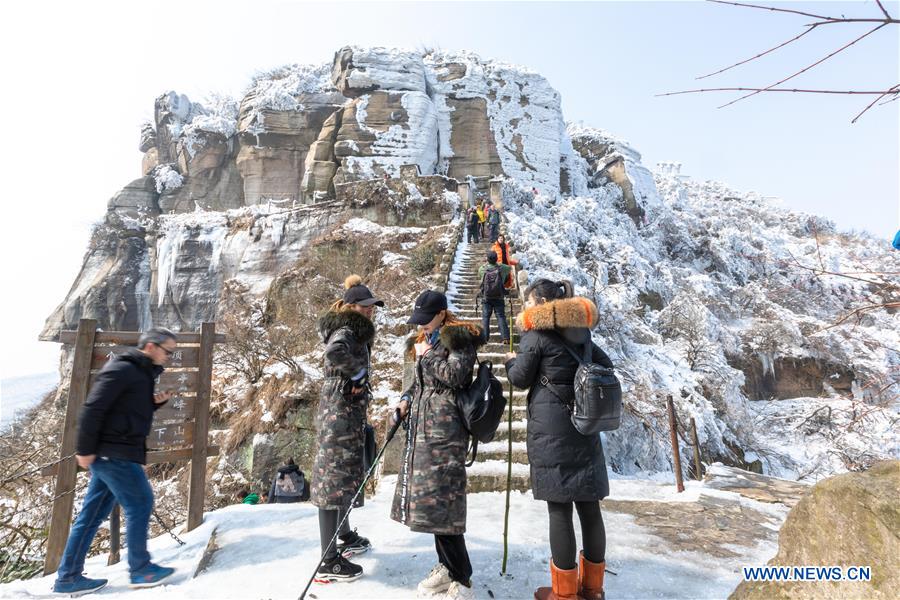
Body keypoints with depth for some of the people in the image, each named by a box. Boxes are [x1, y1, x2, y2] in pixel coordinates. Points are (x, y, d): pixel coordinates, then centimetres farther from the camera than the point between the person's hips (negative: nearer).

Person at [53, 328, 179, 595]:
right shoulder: (122, 369, -15)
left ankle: (68, 577, 22)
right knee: (140, 502, -3)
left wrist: (156, 401, 3)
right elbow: (93, 408, -19)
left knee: (93, 513, 13)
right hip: (114, 453, -10)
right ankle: (140, 569, 7)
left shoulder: (143, 373, 15)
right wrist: (85, 449, -18)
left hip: (110, 454, 10)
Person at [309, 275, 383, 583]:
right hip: (341, 411, -11)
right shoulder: (347, 330, -16)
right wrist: (358, 372, -24)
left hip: (346, 411, 11)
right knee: (336, 479, -5)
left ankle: (347, 537, 39)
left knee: (343, 476, 21)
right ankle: (330, 562, 4)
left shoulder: (351, 329, 15)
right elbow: (335, 351, -39)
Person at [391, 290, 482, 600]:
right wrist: (407, 398, 9)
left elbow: (457, 376, -17)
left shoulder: (458, 337, -6)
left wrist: (427, 355, -9)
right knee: (429, 495, 11)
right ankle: (447, 565, 24)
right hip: (423, 424, 9)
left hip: (444, 426, -9)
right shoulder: (428, 338, 19)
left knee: (440, 498, -10)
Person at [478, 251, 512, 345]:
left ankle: (484, 337, 3)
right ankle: (505, 337, -4)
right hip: (499, 298, 0)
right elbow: (510, 268, 13)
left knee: (485, 317, 5)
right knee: (501, 317, 2)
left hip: (486, 298, 0)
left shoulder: (482, 269, -7)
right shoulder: (501, 268, -6)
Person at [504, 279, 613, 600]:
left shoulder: (535, 333, -7)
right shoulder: (580, 331, 11)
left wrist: (510, 360, 15)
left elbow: (520, 378, -4)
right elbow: (606, 365, 19)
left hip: (550, 426, -6)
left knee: (559, 507, 1)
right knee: (588, 504, 11)